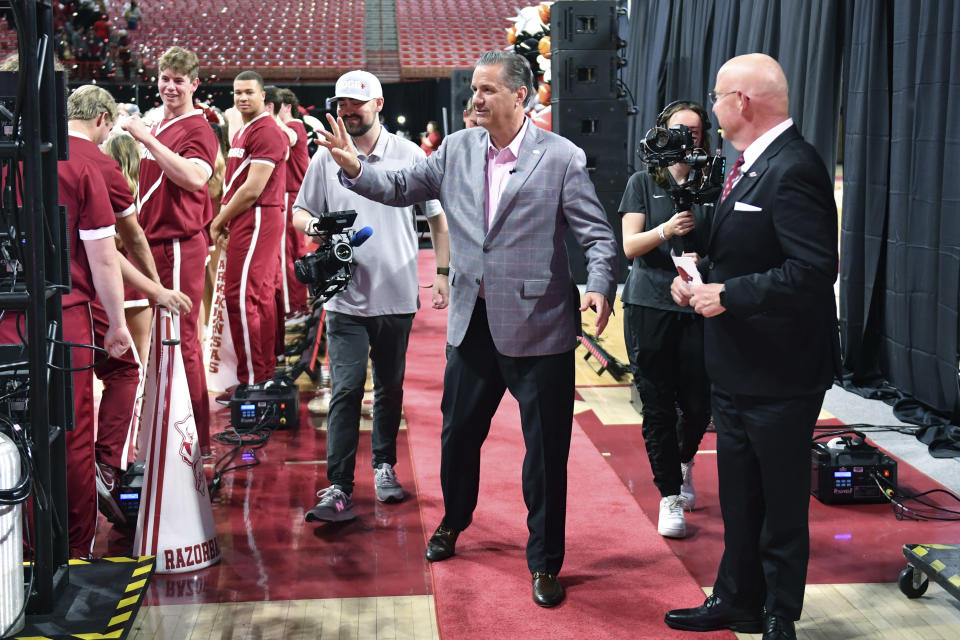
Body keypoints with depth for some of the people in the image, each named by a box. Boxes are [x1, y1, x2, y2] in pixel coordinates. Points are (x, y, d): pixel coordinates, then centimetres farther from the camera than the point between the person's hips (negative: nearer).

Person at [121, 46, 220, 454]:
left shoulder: (196, 128, -10)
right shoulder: (159, 125, 16)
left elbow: (195, 176, -29)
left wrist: (147, 139, -29)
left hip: (179, 244, -9)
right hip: (154, 241, 9)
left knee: (181, 338, -7)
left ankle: (197, 439, 0)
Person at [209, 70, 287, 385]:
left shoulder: (267, 132, -12)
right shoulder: (241, 133, 20)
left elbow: (253, 189, -17)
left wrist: (219, 221, -9)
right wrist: (224, 219, 6)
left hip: (257, 219, -10)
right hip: (247, 220, 10)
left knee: (240, 296, -12)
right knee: (261, 297, 13)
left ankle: (251, 378, -9)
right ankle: (267, 370, 21)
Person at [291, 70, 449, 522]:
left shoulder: (409, 156, 1)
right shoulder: (325, 158, 4)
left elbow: (437, 217, 8)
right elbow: (300, 213, 12)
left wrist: (442, 272, 2)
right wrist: (313, 225, -11)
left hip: (397, 296, 1)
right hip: (346, 297, 0)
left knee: (390, 388, 14)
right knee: (346, 391, -7)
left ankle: (384, 466, 32)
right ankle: (338, 489, -7)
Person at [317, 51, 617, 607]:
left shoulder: (564, 159, -9)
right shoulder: (458, 149, 5)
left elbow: (599, 236, -11)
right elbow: (402, 187, 10)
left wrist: (600, 286, -29)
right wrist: (355, 168, -8)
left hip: (538, 327, -4)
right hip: (473, 325, 5)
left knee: (546, 450, 4)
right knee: (459, 433, 21)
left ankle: (545, 562, 21)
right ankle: (453, 522, 47)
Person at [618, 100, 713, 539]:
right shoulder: (643, 183, 6)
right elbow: (629, 245, -3)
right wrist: (667, 230, -21)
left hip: (697, 308, 1)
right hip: (649, 306, -1)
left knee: (698, 404, 0)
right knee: (657, 406, 1)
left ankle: (684, 459, 34)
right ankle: (670, 495, 13)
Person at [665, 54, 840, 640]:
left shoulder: (793, 169, -20)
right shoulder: (750, 165, 11)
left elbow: (814, 270, -28)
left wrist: (728, 295, -23)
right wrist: (701, 280, 2)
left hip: (781, 373, -10)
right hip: (738, 368, 10)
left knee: (781, 503, 7)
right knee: (739, 498, 20)